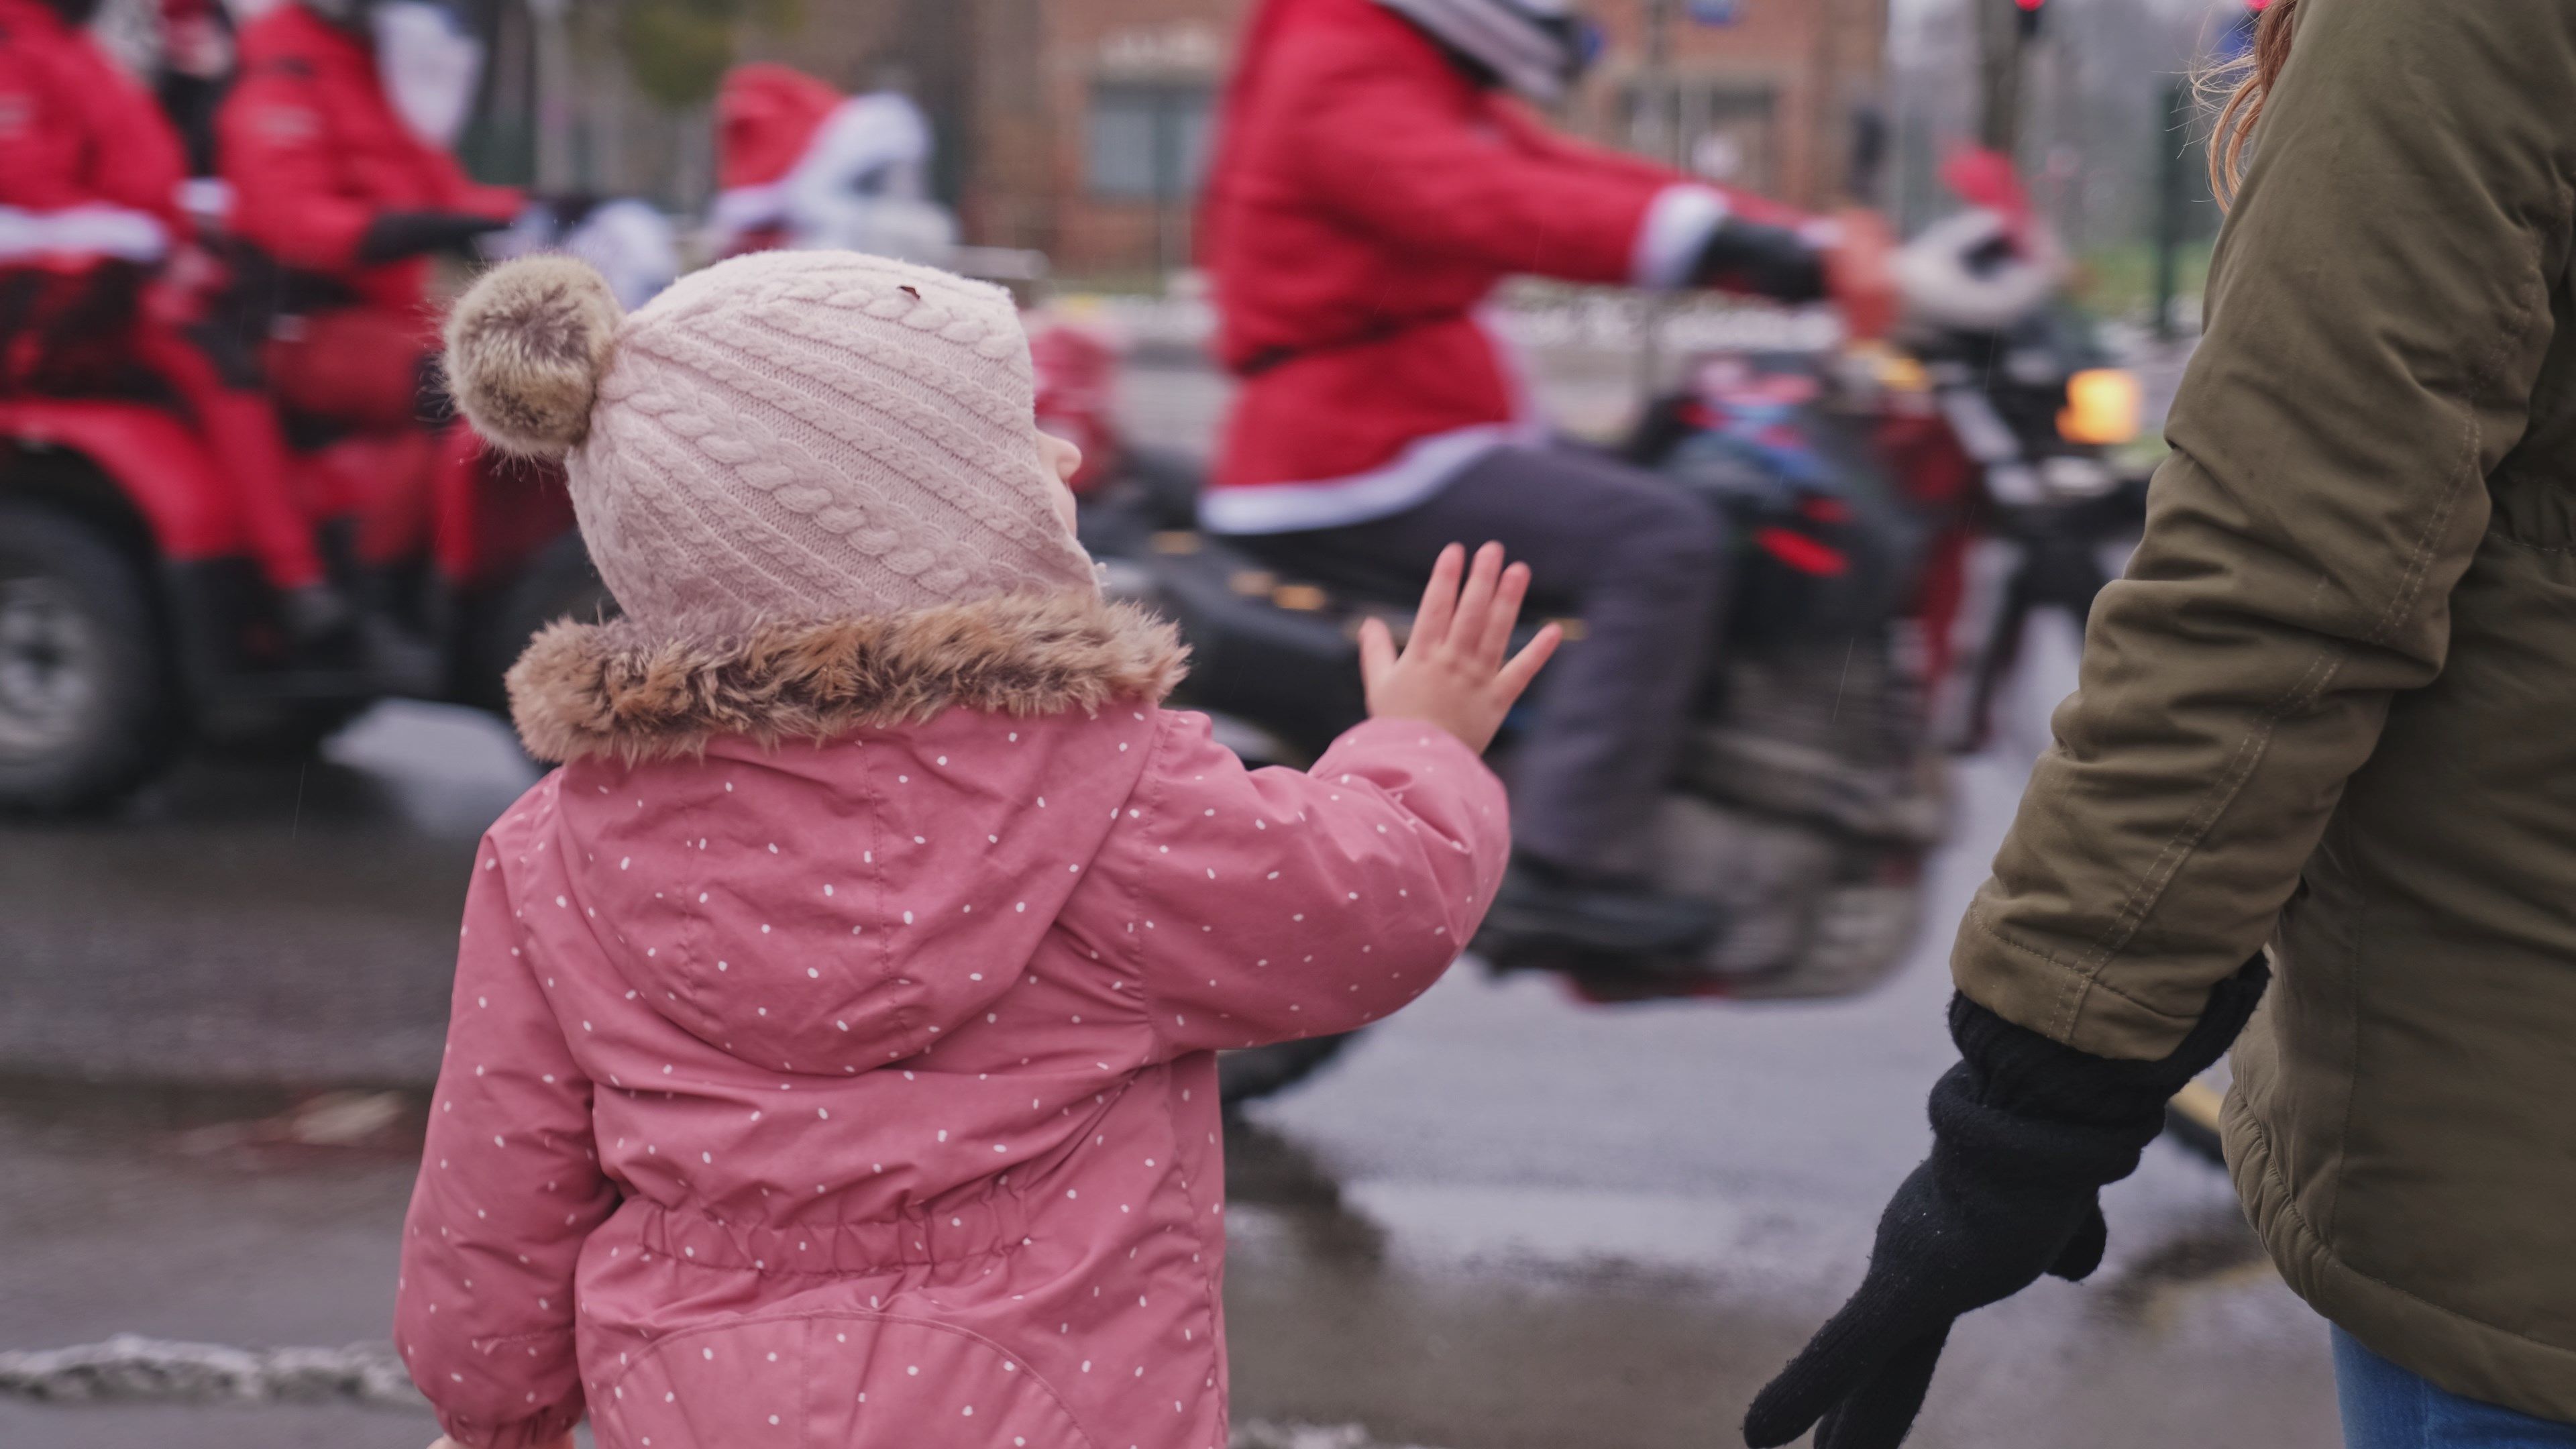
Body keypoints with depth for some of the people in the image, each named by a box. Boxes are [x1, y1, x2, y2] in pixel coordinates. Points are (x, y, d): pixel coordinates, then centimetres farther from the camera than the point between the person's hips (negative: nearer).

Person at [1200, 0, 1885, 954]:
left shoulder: (1434, 89, 19)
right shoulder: (1344, 82, -14)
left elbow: (1582, 180, 12)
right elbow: (1482, 205, -33)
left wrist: (1816, 251, 2)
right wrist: (1708, 239, -46)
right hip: (1361, 451, -11)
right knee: (1663, 543, -23)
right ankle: (1567, 862, -24)